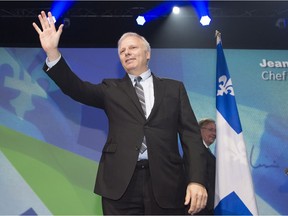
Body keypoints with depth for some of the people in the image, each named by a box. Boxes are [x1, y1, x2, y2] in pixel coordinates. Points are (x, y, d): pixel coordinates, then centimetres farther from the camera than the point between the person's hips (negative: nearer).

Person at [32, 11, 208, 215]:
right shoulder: (112, 89, 14)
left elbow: (191, 135, 5)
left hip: (165, 182, 0)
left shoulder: (174, 88, 12)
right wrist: (52, 52, -17)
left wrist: (197, 179, -8)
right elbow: (77, 88, -2)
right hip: (120, 183, 1)